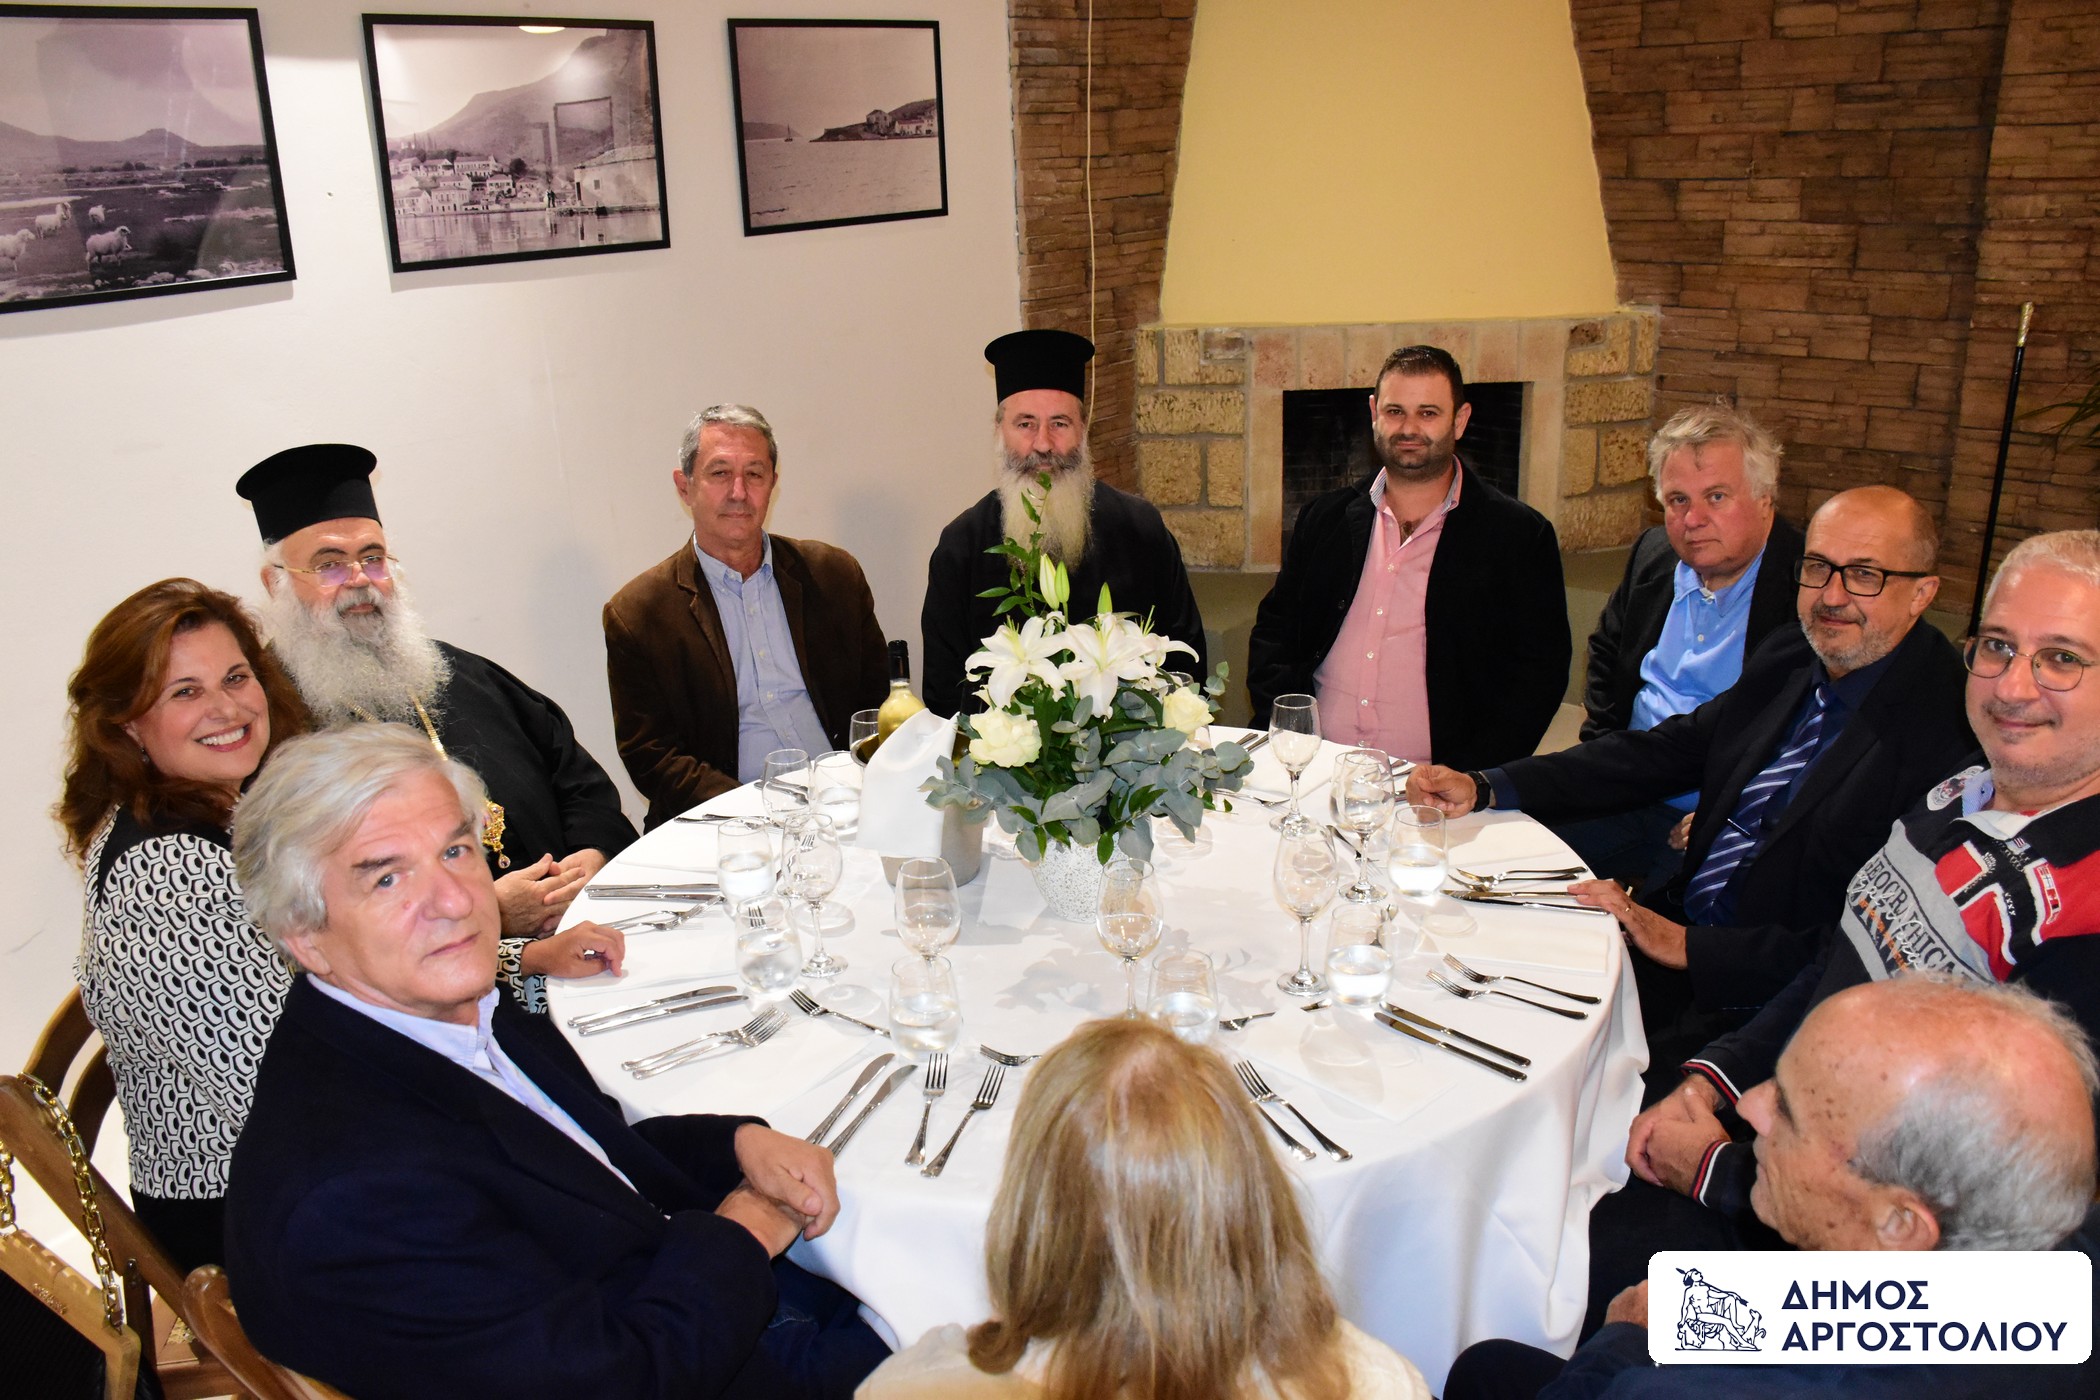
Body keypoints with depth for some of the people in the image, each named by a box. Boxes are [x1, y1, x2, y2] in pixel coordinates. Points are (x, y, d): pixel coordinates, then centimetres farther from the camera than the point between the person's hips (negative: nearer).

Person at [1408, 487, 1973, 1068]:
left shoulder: (1940, 734, -19)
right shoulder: (1786, 661, 6)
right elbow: (1661, 752, 9)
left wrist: (1686, 946, -20)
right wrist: (1482, 788, -1)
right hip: (1674, 925, 8)